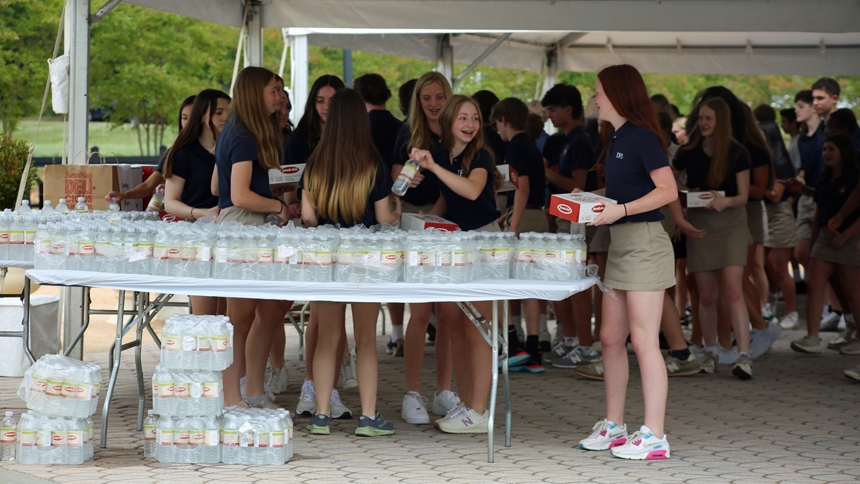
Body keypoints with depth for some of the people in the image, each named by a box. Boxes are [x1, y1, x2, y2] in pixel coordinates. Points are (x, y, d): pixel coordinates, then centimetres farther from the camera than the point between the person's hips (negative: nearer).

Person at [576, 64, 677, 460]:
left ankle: (654, 437, -6)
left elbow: (668, 191, -19)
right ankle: (613, 427, 20)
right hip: (620, 245, 10)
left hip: (644, 242, -9)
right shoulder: (614, 138, 15)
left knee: (644, 341, -8)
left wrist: (620, 210, -26)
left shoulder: (642, 137, -12)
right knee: (611, 338, 11)